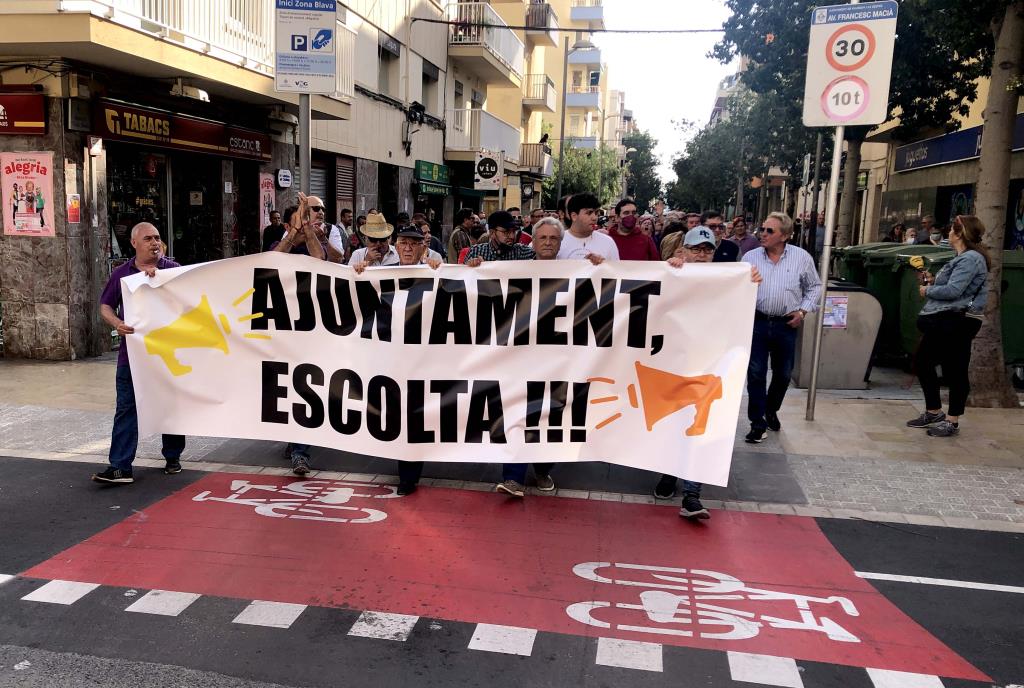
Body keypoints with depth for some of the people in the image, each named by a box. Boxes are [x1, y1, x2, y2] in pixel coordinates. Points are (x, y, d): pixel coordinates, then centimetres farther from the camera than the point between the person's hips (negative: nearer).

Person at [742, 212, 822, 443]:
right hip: (756, 321, 0)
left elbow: (814, 287, 9)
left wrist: (803, 310, -2)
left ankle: (771, 410, 38)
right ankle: (757, 423, 7)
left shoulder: (802, 257, -1)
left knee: (783, 374, 13)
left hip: (786, 324, 0)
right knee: (756, 373, -2)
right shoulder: (750, 257, 1)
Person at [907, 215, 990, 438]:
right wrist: (933, 283, 9)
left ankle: (952, 421, 9)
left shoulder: (971, 259, -16)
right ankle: (933, 412, 28)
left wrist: (928, 290, -8)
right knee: (923, 362, 16)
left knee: (956, 370, -1)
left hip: (956, 323, -11)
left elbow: (953, 290, -23)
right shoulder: (964, 258, 16)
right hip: (943, 322, 11)